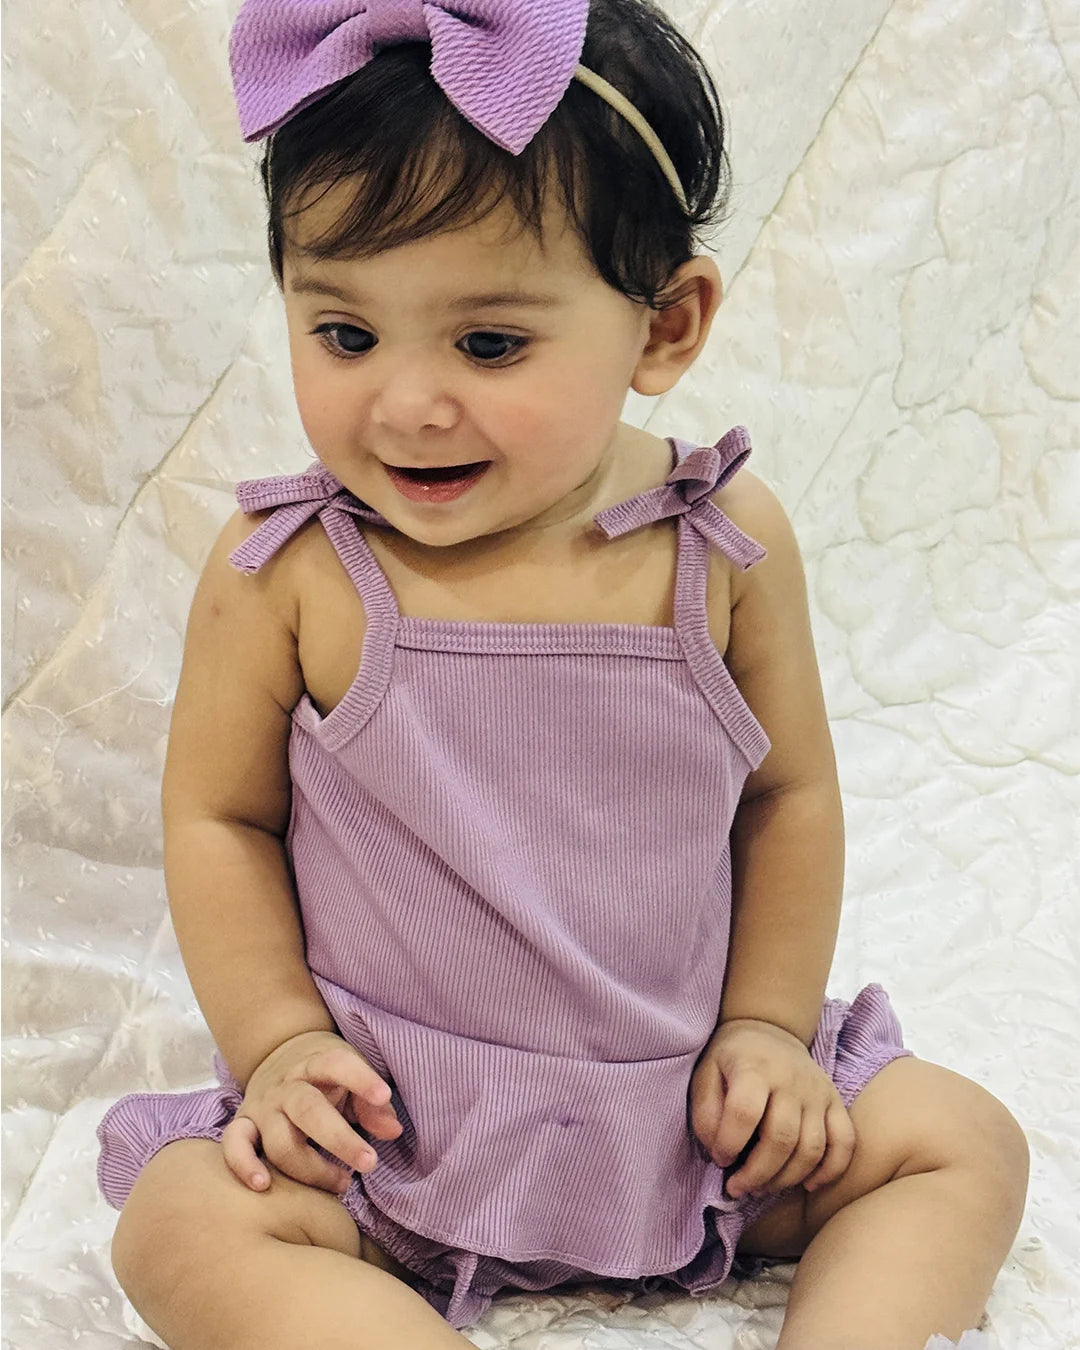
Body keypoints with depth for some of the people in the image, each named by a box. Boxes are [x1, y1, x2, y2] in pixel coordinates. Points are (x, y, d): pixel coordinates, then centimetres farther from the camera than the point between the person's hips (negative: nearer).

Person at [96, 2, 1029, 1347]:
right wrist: (280, 1041, -11)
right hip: (384, 1117, -1)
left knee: (964, 1143, -5)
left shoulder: (726, 544, -10)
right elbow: (218, 814, -3)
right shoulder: (284, 571, -13)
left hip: (686, 1091, 2)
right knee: (181, 1227, -25)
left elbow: (788, 792, 3)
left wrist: (767, 1025, -2)